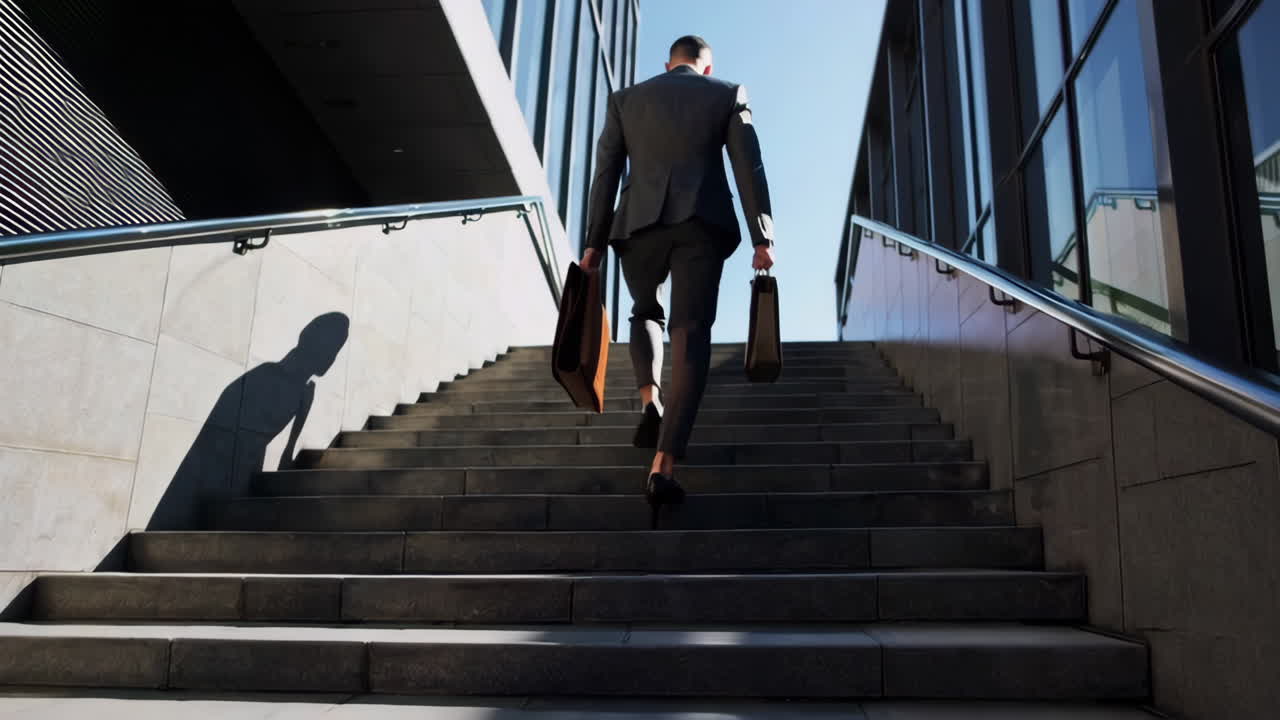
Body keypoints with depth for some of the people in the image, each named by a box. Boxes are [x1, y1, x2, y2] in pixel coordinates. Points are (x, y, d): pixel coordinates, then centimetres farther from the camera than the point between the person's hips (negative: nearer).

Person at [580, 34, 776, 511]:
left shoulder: (625, 99, 18)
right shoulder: (728, 95, 14)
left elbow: (605, 173, 11)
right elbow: (749, 169, 4)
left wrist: (594, 242, 10)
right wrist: (762, 239, 2)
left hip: (639, 223, 2)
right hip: (702, 224, -1)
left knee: (646, 313, 28)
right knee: (690, 336, -4)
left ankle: (651, 404, 4)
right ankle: (663, 467, -15)